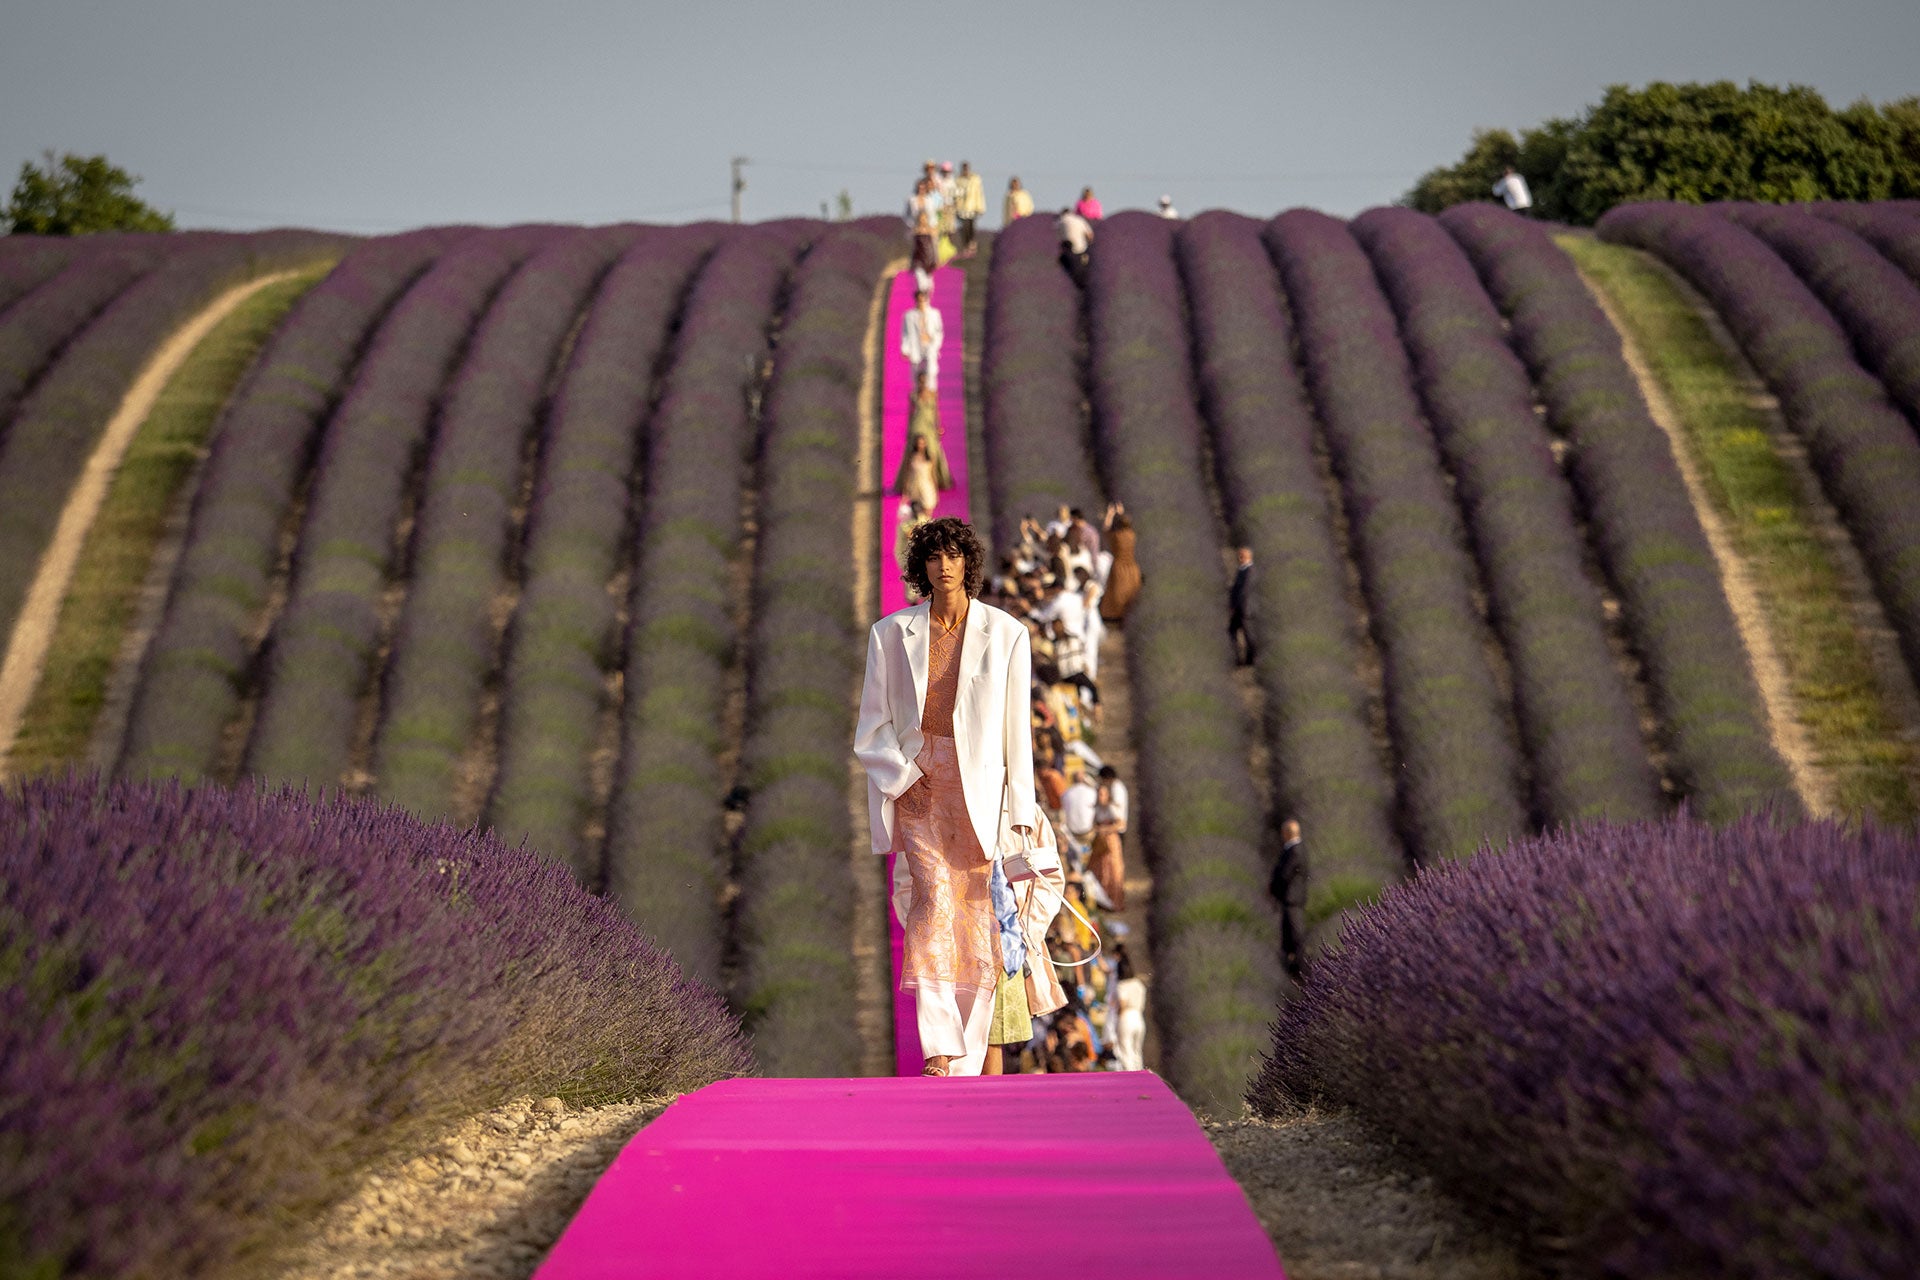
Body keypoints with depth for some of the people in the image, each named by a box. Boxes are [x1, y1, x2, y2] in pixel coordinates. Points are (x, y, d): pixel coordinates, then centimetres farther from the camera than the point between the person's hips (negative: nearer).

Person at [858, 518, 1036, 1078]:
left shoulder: (1005, 634, 5)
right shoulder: (891, 634, 7)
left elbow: (1017, 732, 4)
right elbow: (872, 731, 9)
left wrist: (1021, 814, -1)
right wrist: (906, 776, -7)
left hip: (980, 792, 0)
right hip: (913, 787, 0)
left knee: (978, 932, -2)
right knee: (933, 900, -22)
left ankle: (965, 1070, 6)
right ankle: (938, 1048, -27)